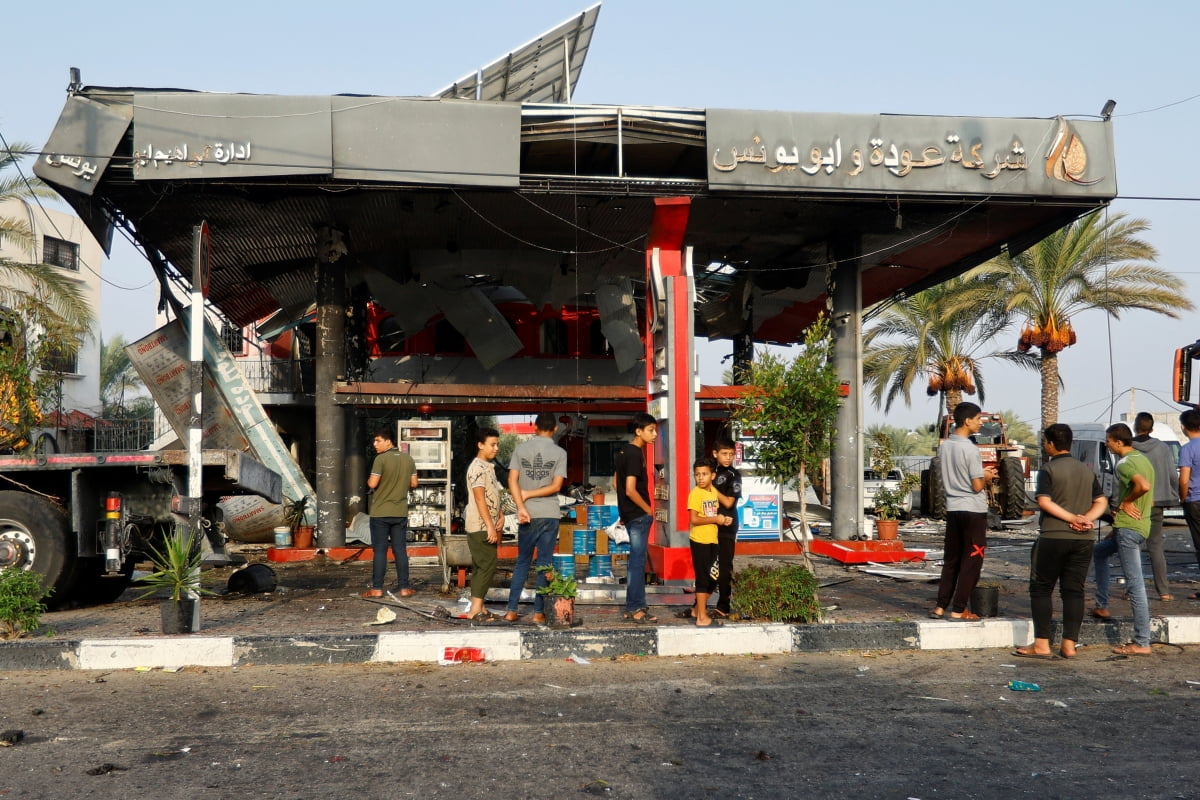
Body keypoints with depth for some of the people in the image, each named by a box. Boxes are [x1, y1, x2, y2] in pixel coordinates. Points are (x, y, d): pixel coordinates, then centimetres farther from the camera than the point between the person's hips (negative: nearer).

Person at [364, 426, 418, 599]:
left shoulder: (381, 459, -12)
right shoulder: (408, 459, 5)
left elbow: (372, 483, -16)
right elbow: (414, 483, 8)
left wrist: (368, 480, 5)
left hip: (380, 513, -4)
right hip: (400, 513, 4)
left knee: (379, 551, 1)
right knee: (400, 550, 8)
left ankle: (377, 588, 4)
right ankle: (404, 587, 8)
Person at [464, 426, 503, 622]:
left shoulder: (489, 467, 18)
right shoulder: (477, 467, -13)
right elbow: (479, 498, -19)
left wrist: (500, 516, 6)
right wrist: (490, 526, -22)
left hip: (487, 527, 10)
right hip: (481, 527, -10)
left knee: (481, 567, 10)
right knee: (487, 566, -11)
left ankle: (477, 607, 14)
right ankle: (476, 609, -11)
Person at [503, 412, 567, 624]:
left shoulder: (520, 448, 2)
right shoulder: (559, 453, -2)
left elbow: (512, 480, -6)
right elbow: (556, 486, -9)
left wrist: (521, 507, -10)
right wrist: (529, 494, -4)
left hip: (527, 514, 2)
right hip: (549, 515, -2)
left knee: (522, 562, 13)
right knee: (544, 564, 5)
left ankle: (511, 610, 10)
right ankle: (538, 612, 6)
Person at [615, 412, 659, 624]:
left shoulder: (624, 450, 10)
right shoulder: (635, 454, -18)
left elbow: (617, 483, 17)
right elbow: (631, 490, -24)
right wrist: (648, 510, -11)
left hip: (628, 513, 10)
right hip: (638, 515, -10)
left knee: (637, 560, 14)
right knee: (637, 561, -4)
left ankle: (634, 606, 20)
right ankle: (635, 609, 1)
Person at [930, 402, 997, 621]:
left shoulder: (944, 446, 7)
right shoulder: (971, 449, -16)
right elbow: (977, 486, -16)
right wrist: (987, 477, 4)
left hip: (952, 509, 7)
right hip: (973, 511, -7)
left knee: (951, 560, 13)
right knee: (971, 562, 2)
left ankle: (941, 607, 13)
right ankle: (958, 610, 5)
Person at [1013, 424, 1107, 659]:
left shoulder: (1049, 469, -6)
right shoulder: (1087, 470, 12)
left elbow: (1044, 502, -17)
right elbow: (1101, 502, 9)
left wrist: (1072, 518, -15)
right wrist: (1085, 519, -6)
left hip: (1053, 537, -5)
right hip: (1084, 539, 5)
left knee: (1041, 589, 4)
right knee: (1074, 591, 7)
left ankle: (1041, 644, 1)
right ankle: (1069, 645, 5)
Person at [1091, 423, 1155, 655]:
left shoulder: (1124, 463, -15)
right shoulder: (1142, 459, 15)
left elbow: (1144, 486, -34)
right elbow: (1150, 499, 21)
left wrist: (1124, 502, -16)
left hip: (1128, 528, -11)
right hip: (1142, 525, 11)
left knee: (1135, 584, -8)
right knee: (1099, 551, 30)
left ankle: (1142, 643, -7)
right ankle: (1101, 607, 30)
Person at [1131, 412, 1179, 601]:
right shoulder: (1163, 448, 2)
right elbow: (1172, 476, 4)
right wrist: (1173, 498, 15)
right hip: (1156, 504, 2)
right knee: (1156, 546, 6)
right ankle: (1164, 591, 2)